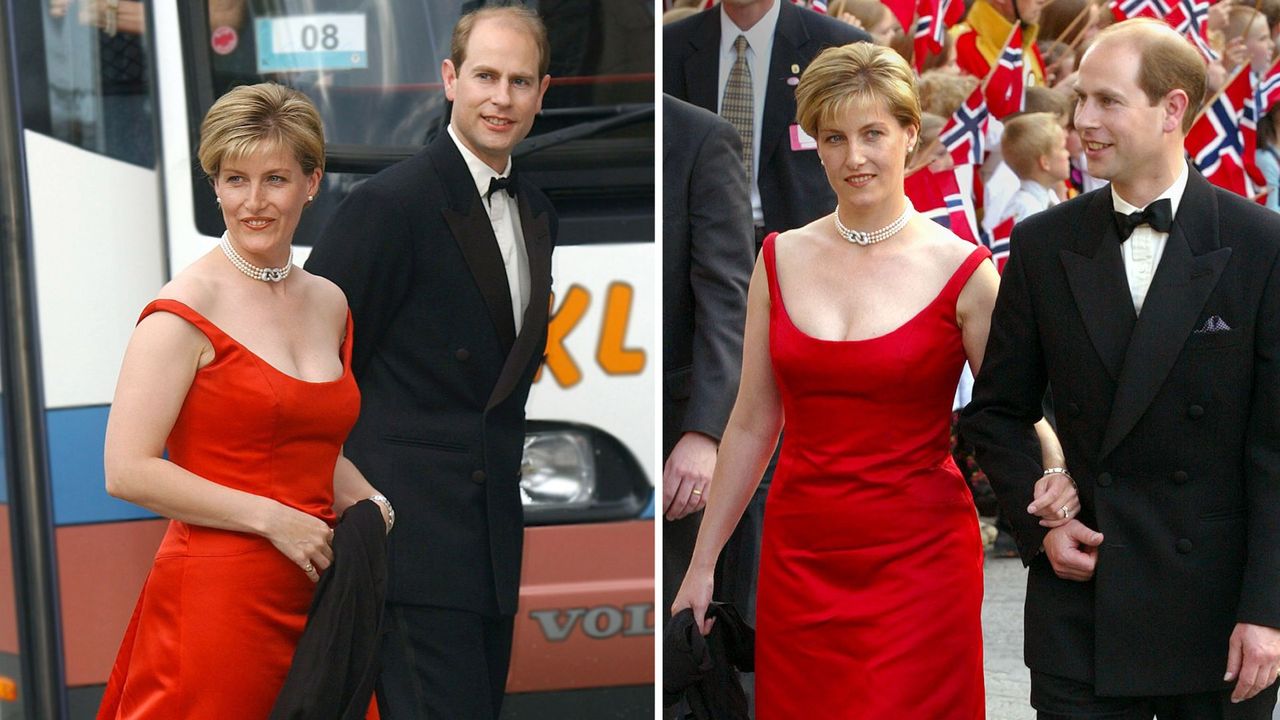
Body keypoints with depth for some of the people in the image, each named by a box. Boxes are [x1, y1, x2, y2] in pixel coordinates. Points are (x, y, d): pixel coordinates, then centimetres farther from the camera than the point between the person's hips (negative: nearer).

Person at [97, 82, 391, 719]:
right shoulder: (187, 309, -9)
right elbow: (128, 470, -15)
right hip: (218, 591, -6)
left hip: (317, 595, 6)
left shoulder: (329, 303, 11)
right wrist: (272, 518, -14)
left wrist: (374, 506, 7)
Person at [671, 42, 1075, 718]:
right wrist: (701, 565, 8)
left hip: (919, 556, -3)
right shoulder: (781, 258, 4)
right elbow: (752, 423, 7)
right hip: (799, 555, 3)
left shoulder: (962, 269, -6)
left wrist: (1051, 478, -20)